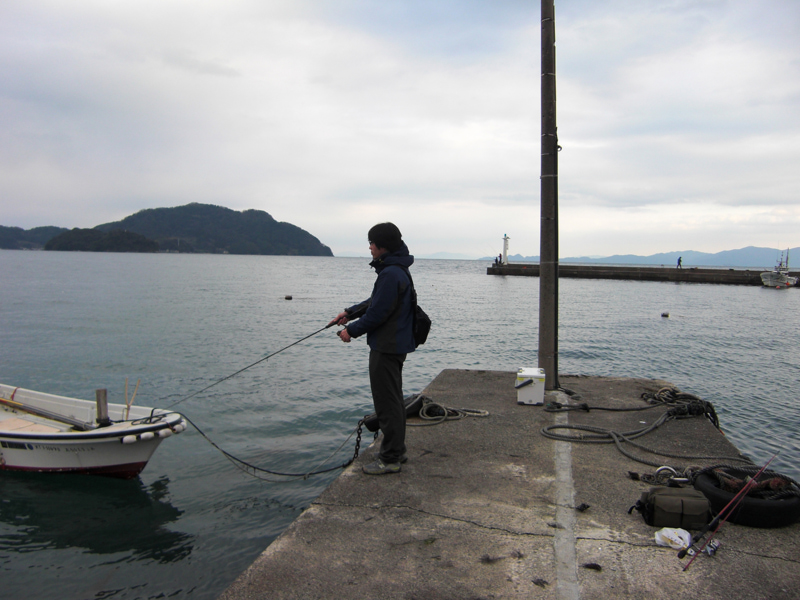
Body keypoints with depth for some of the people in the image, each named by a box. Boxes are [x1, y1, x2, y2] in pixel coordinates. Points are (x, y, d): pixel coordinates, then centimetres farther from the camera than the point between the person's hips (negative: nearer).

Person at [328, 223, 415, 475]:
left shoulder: (391, 274, -21)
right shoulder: (397, 269, 13)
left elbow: (378, 313, -22)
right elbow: (375, 302, 20)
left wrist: (352, 330, -9)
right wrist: (350, 312, 13)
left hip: (387, 347, -11)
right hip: (396, 344, 11)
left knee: (387, 402, -3)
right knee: (393, 399, 19)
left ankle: (389, 459, 7)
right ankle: (397, 451, 30)